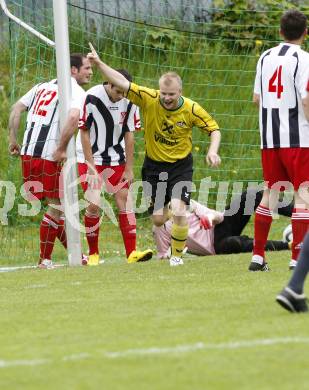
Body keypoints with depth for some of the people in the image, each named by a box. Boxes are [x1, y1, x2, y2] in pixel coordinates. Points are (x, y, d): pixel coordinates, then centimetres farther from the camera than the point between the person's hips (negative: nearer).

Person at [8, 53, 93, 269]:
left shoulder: (43, 86, 20)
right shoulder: (76, 91, -5)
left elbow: (16, 109, 18)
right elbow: (73, 118, -23)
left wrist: (13, 139, 18)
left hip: (28, 153, 8)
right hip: (49, 157, -8)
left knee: (57, 205, 15)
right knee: (56, 207, 3)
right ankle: (45, 259, 6)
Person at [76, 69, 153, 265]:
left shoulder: (129, 102, -7)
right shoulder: (91, 98, -19)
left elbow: (129, 135, 1)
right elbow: (84, 133, -13)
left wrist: (129, 168, -1)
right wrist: (91, 168, -14)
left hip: (116, 159, 4)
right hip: (91, 159, -4)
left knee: (125, 199, -5)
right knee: (94, 205, -12)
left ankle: (132, 252, -5)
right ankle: (93, 254, 2)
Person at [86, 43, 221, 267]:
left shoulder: (192, 109, -14)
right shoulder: (148, 99, -15)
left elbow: (214, 129, -2)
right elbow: (122, 83, -17)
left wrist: (213, 151, -19)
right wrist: (99, 64, -26)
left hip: (180, 166, -2)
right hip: (154, 166, 2)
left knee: (178, 210, -21)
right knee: (158, 219, 2)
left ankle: (177, 254, 2)